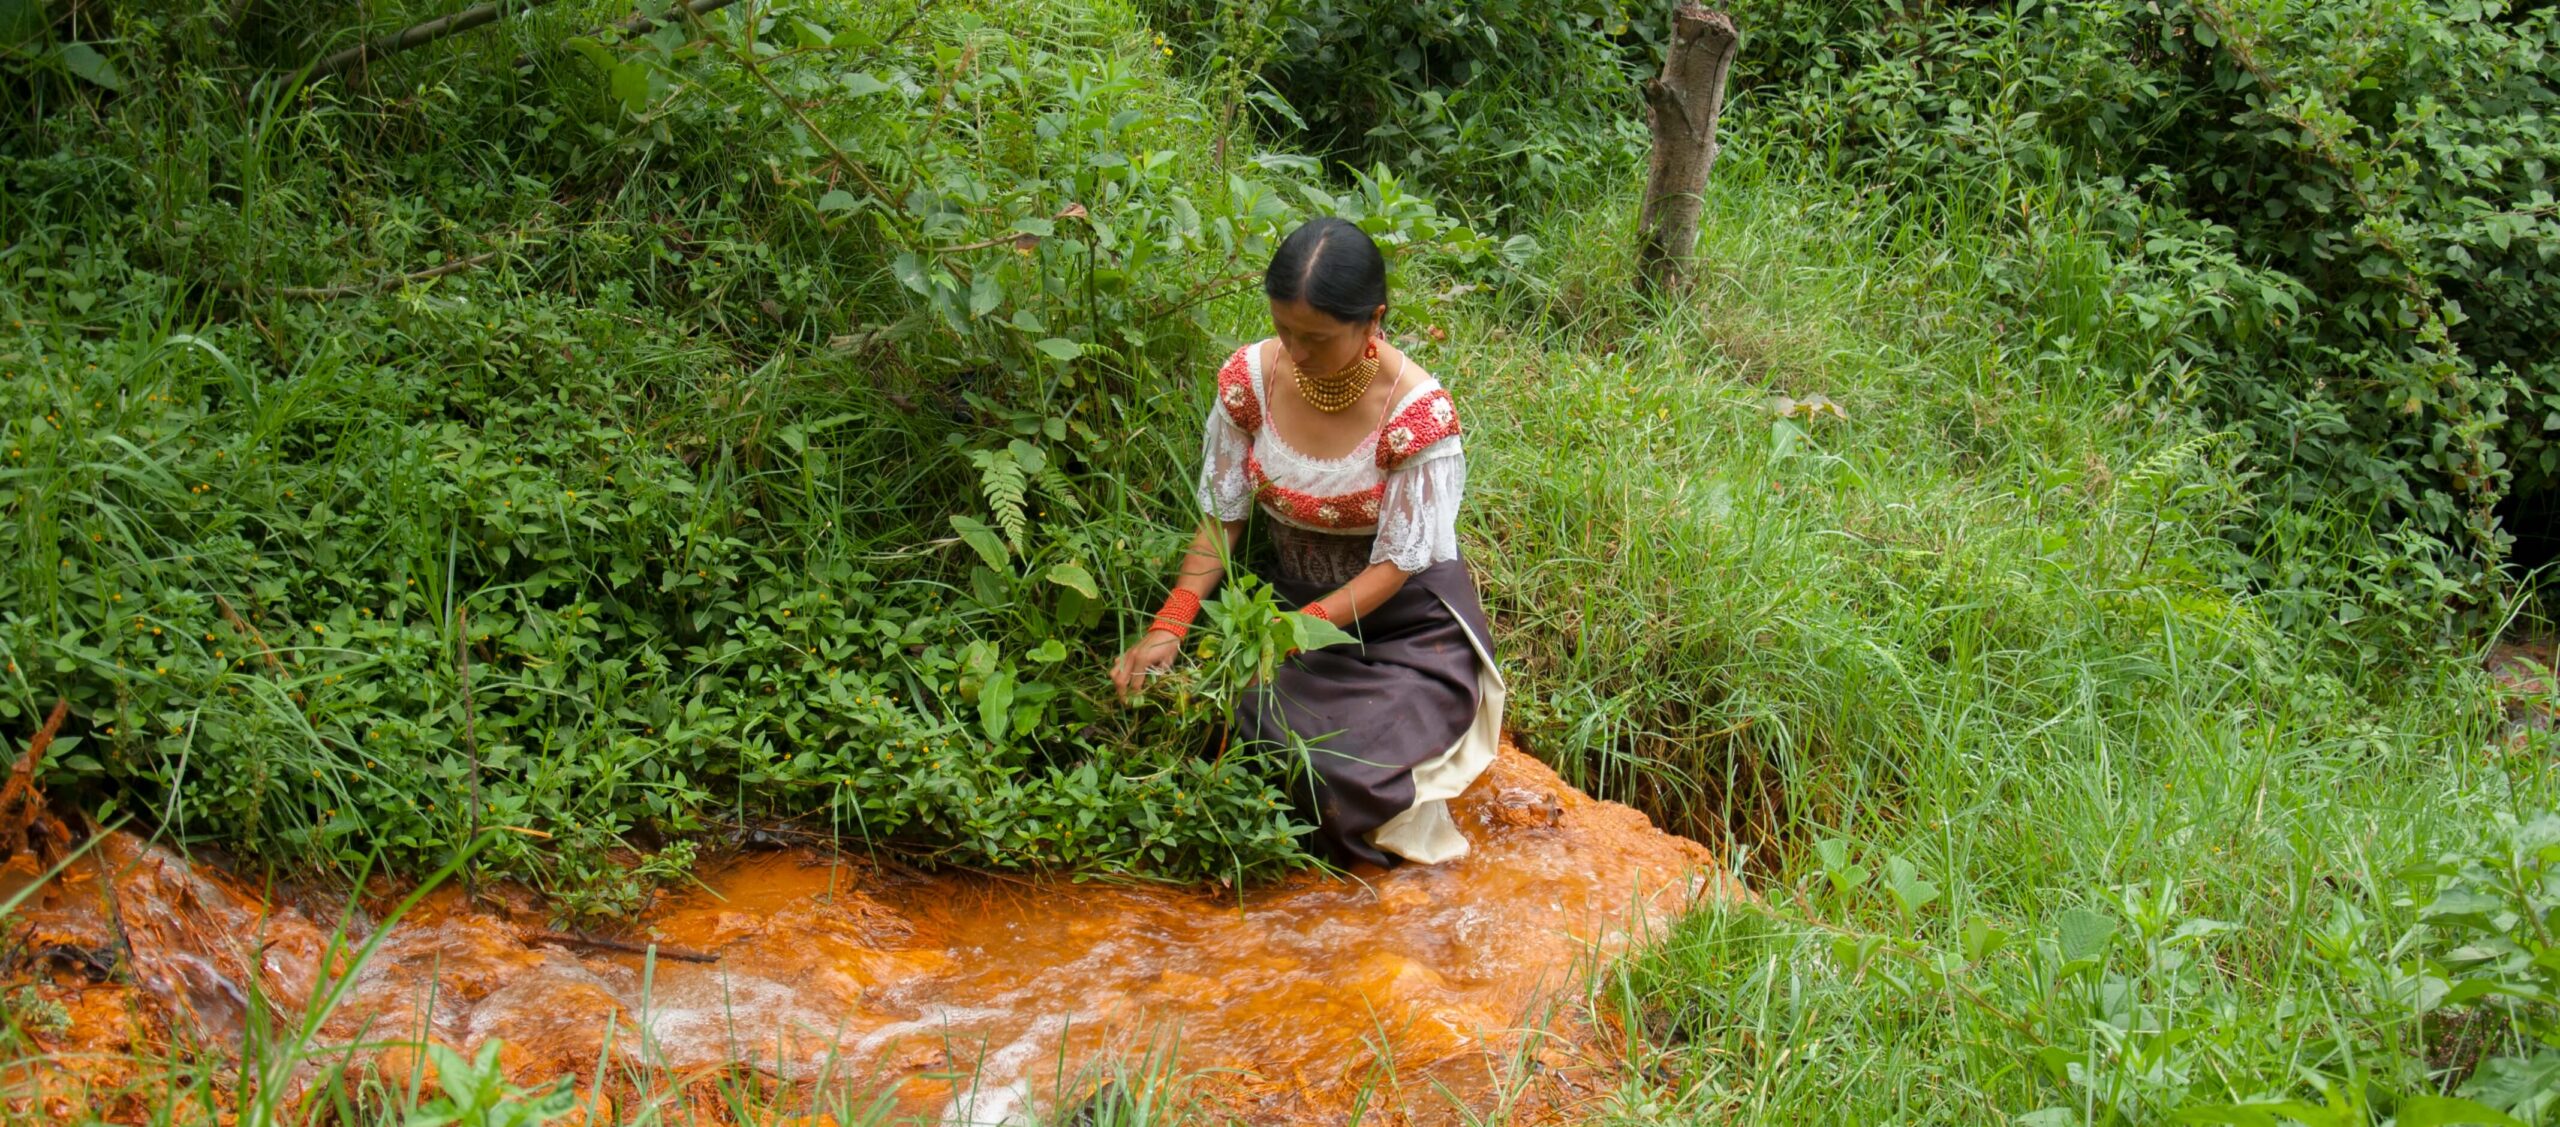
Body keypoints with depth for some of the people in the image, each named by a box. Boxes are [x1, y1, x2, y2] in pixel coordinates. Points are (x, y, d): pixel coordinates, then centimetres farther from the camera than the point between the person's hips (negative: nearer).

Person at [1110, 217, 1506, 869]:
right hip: (1285, 590, 4)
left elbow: (1395, 564, -19)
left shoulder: (1416, 410, -22)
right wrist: (1168, 628, -17)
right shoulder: (1251, 379, -11)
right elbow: (1220, 516, -4)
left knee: (1354, 767, -26)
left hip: (1403, 615, -4)